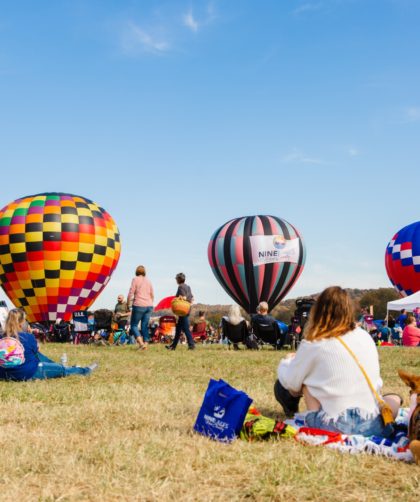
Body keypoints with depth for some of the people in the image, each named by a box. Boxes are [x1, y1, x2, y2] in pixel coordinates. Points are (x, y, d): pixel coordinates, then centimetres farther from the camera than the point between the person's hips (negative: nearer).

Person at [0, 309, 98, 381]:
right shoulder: (27, 337, -18)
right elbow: (37, 349, 2)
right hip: (29, 374, -6)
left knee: (37, 355, 29)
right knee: (62, 369, 15)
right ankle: (84, 371, 41)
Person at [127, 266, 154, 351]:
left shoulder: (135, 279, -4)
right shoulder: (148, 281, 12)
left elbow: (131, 293, -9)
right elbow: (152, 295, 16)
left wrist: (127, 303, 3)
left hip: (139, 306, -5)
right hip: (149, 306, 5)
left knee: (133, 325, 6)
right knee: (145, 326, 11)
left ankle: (141, 343, -11)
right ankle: (145, 346, 5)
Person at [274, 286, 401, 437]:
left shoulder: (312, 346, -5)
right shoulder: (365, 337, 8)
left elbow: (290, 383, 7)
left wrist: (286, 361, 28)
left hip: (334, 428, -5)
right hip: (373, 427, 5)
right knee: (394, 398, 35)